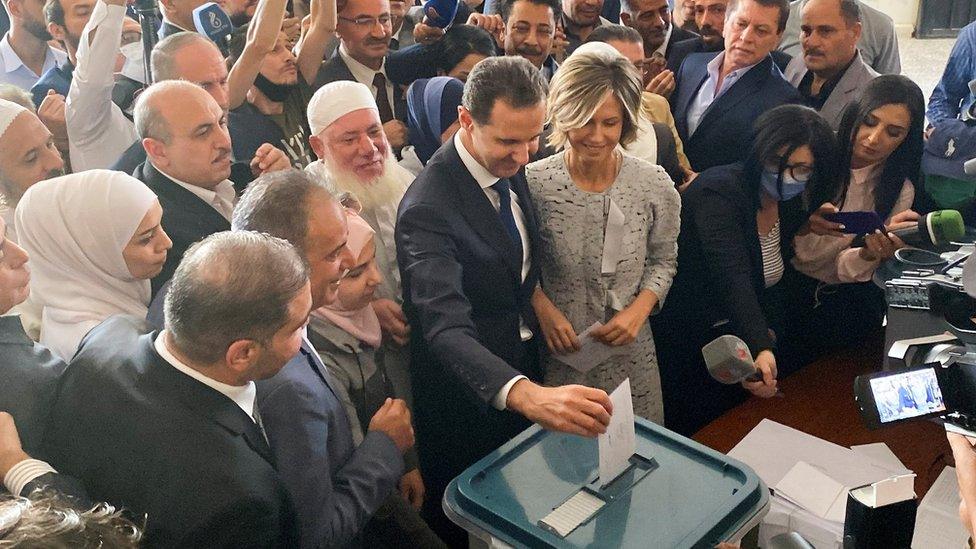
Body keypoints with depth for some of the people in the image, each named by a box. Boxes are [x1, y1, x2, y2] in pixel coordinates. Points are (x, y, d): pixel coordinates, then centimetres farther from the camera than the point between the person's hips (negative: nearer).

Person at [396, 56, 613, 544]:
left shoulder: (510, 165, -5)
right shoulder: (427, 209, -30)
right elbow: (446, 329, -42)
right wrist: (527, 394, -58)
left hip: (524, 366, 7)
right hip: (472, 389, -6)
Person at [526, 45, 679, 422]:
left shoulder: (655, 185, -9)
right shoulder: (533, 183, -13)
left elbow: (663, 261, 4)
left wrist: (639, 309, -12)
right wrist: (543, 307, -15)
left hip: (629, 350, 2)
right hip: (556, 353, -1)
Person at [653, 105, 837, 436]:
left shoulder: (793, 206, 0)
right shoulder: (719, 193, -25)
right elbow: (733, 278, -40)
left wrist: (769, 333, -2)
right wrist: (761, 349, -52)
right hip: (682, 341, -7)